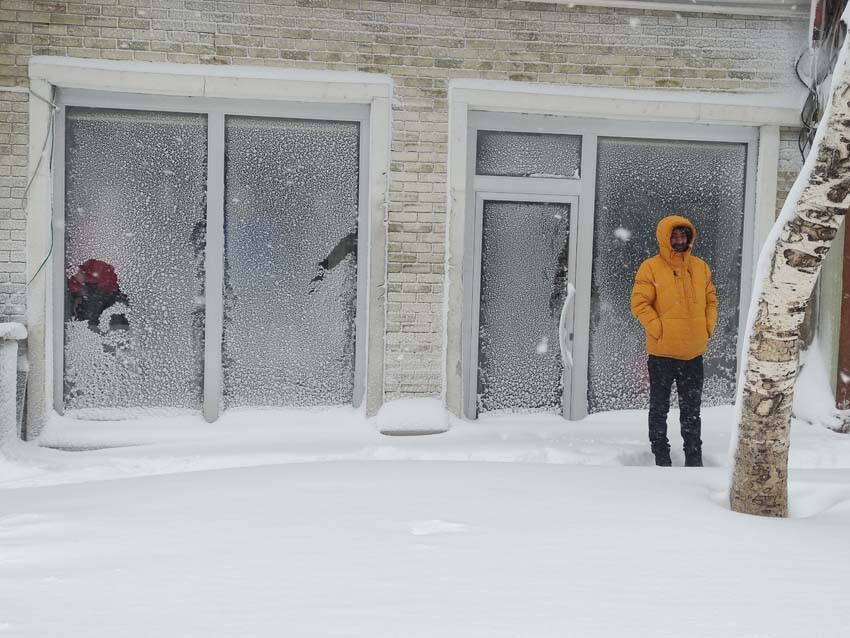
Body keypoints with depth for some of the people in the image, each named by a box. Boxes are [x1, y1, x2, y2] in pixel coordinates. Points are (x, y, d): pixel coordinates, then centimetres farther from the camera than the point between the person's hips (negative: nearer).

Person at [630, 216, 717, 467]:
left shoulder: (700, 267, 9)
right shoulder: (651, 267, -7)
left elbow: (711, 299, 16)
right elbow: (640, 303, -10)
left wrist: (708, 328, 3)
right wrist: (658, 329, -16)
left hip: (693, 352, 4)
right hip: (662, 352, -4)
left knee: (692, 408, 12)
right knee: (660, 407, 6)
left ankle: (694, 458, 20)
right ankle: (661, 456, 15)